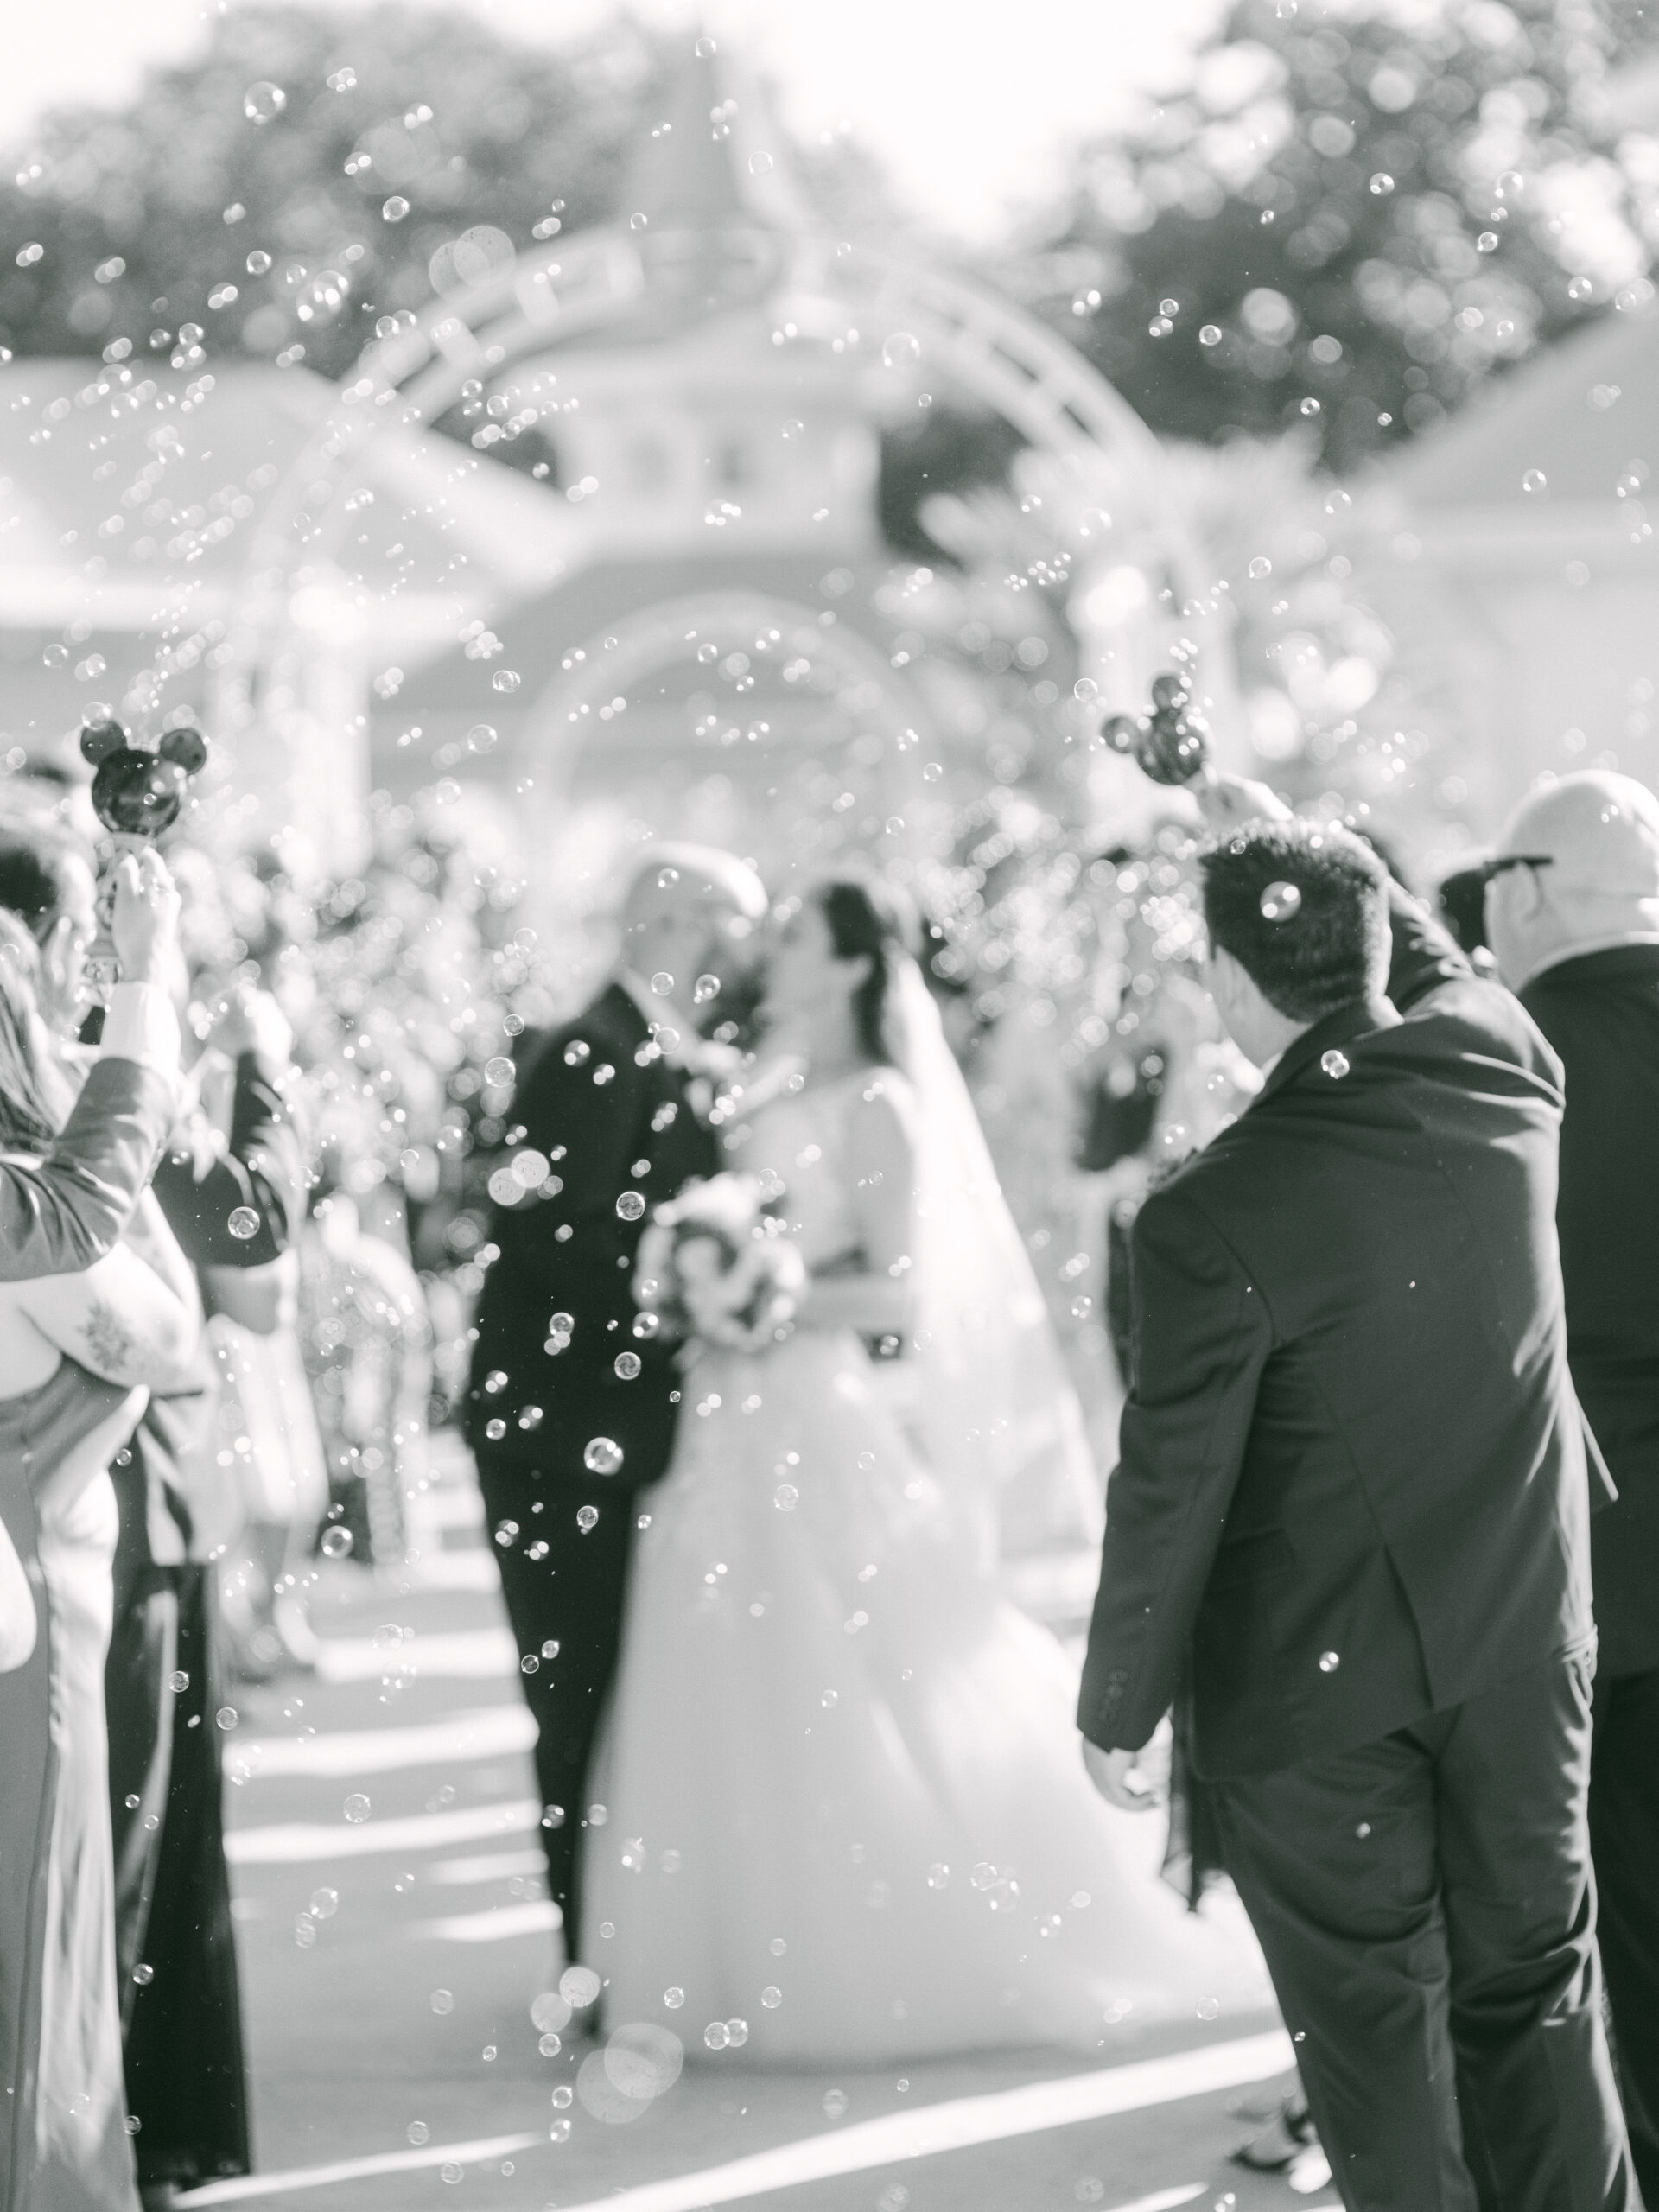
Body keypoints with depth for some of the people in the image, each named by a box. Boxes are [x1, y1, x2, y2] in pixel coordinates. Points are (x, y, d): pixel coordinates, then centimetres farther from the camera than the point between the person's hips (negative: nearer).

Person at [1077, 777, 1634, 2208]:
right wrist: (1298, 847, 29)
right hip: (1524, 1649, 5)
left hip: (1323, 1687, -4)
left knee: (1377, 2033, 7)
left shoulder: (1214, 1217, -22)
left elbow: (1172, 1493, -15)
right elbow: (1429, 961, 18)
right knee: (1536, 1991, 15)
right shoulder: (1504, 1069, -9)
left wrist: (1118, 1709, -2)